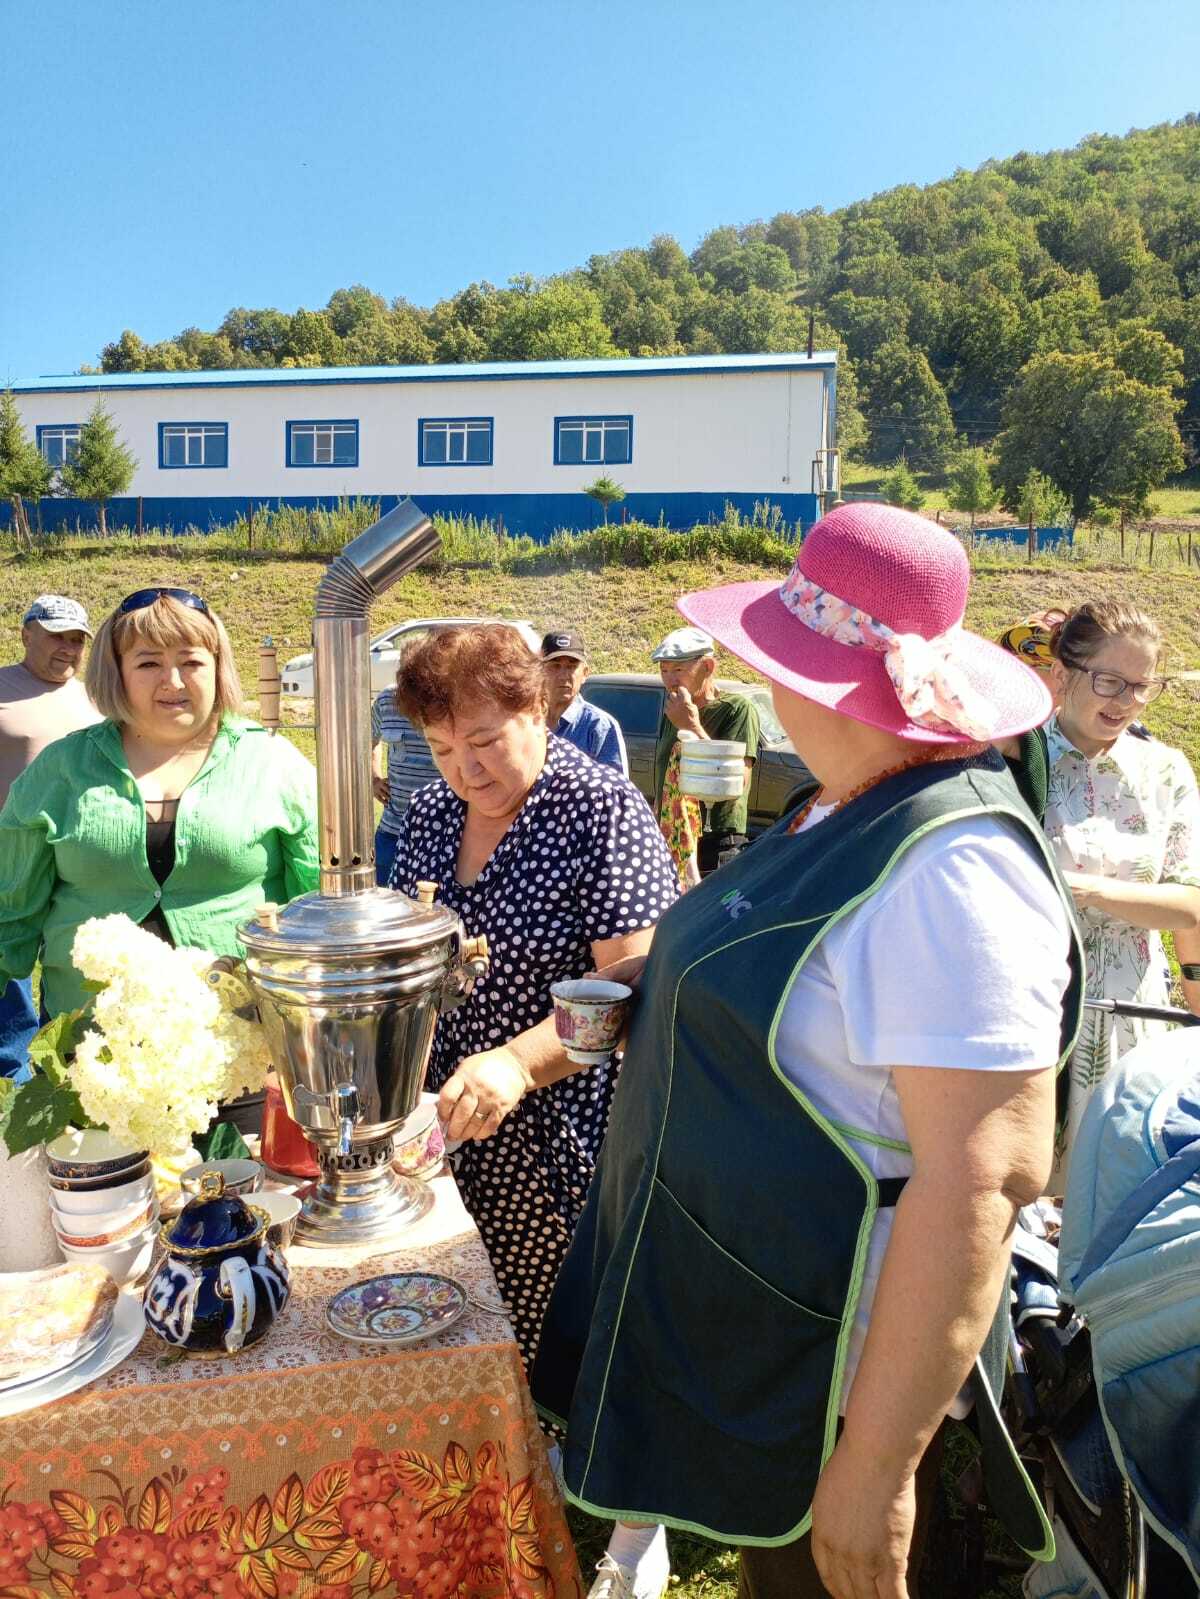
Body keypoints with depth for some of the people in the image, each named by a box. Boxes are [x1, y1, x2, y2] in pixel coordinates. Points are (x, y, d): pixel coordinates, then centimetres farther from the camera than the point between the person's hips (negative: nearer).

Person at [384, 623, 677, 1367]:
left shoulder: (604, 810, -15)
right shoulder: (429, 813, 4)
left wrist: (517, 1062, -32)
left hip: (561, 1138, -5)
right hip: (449, 1119, 6)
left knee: (549, 1339, 7)